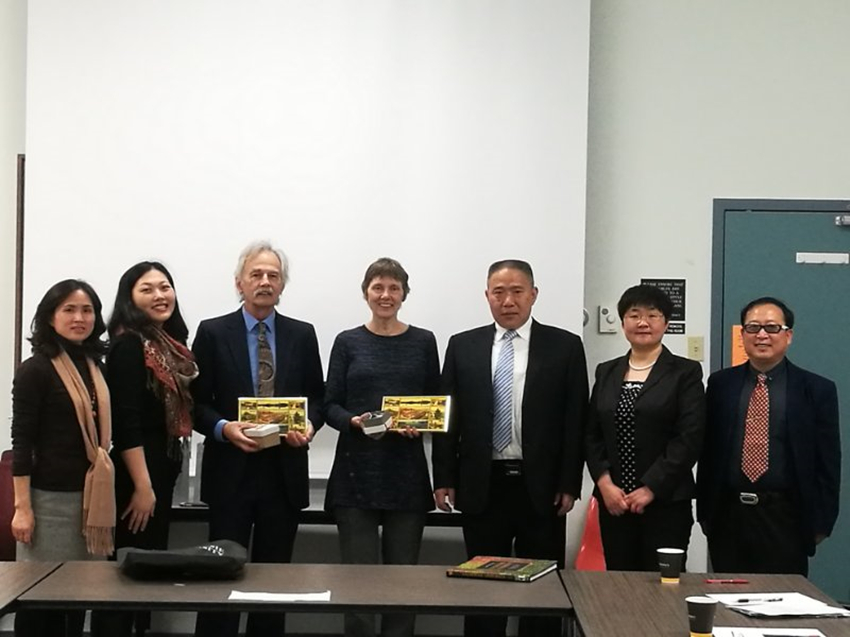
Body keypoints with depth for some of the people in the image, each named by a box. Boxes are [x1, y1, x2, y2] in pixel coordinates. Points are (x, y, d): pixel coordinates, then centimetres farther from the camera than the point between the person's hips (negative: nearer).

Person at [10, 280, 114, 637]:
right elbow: (21, 441, -10)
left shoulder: (94, 366, 10)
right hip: (49, 497, -6)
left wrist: (102, 498, 13)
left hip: (89, 496, 6)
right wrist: (22, 507, -14)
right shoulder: (36, 369, -8)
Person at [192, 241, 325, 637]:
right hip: (231, 470, -2)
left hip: (285, 471, 2)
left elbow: (317, 397, 11)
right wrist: (224, 428, -18)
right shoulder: (213, 333, 0)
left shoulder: (303, 335, 7)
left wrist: (309, 425, -9)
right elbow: (195, 402, -1)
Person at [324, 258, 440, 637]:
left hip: (406, 470, 1)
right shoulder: (347, 342, 5)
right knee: (358, 572, -2)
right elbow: (331, 405, 4)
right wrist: (354, 421, -16)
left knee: (404, 571, 5)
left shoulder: (423, 342, 7)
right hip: (357, 469, -1)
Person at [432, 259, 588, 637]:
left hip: (540, 488, -1)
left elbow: (576, 421, -1)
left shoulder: (565, 346, 1)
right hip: (481, 486, 1)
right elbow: (448, 417, 6)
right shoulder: (463, 346, 6)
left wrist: (569, 484, -6)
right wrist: (444, 478, 1)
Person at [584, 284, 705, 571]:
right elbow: (591, 434, 10)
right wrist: (605, 483, -5)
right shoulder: (606, 372, 13)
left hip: (666, 501, -3)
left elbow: (690, 437, -8)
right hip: (613, 501, 4)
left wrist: (651, 488, -12)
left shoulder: (685, 372, 1)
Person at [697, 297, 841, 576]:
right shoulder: (721, 383, 7)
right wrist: (704, 511, 5)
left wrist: (821, 524, -2)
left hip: (785, 519, -2)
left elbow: (828, 464, 1)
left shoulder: (817, 390, 0)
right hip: (728, 514, 2)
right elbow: (707, 451, 8)